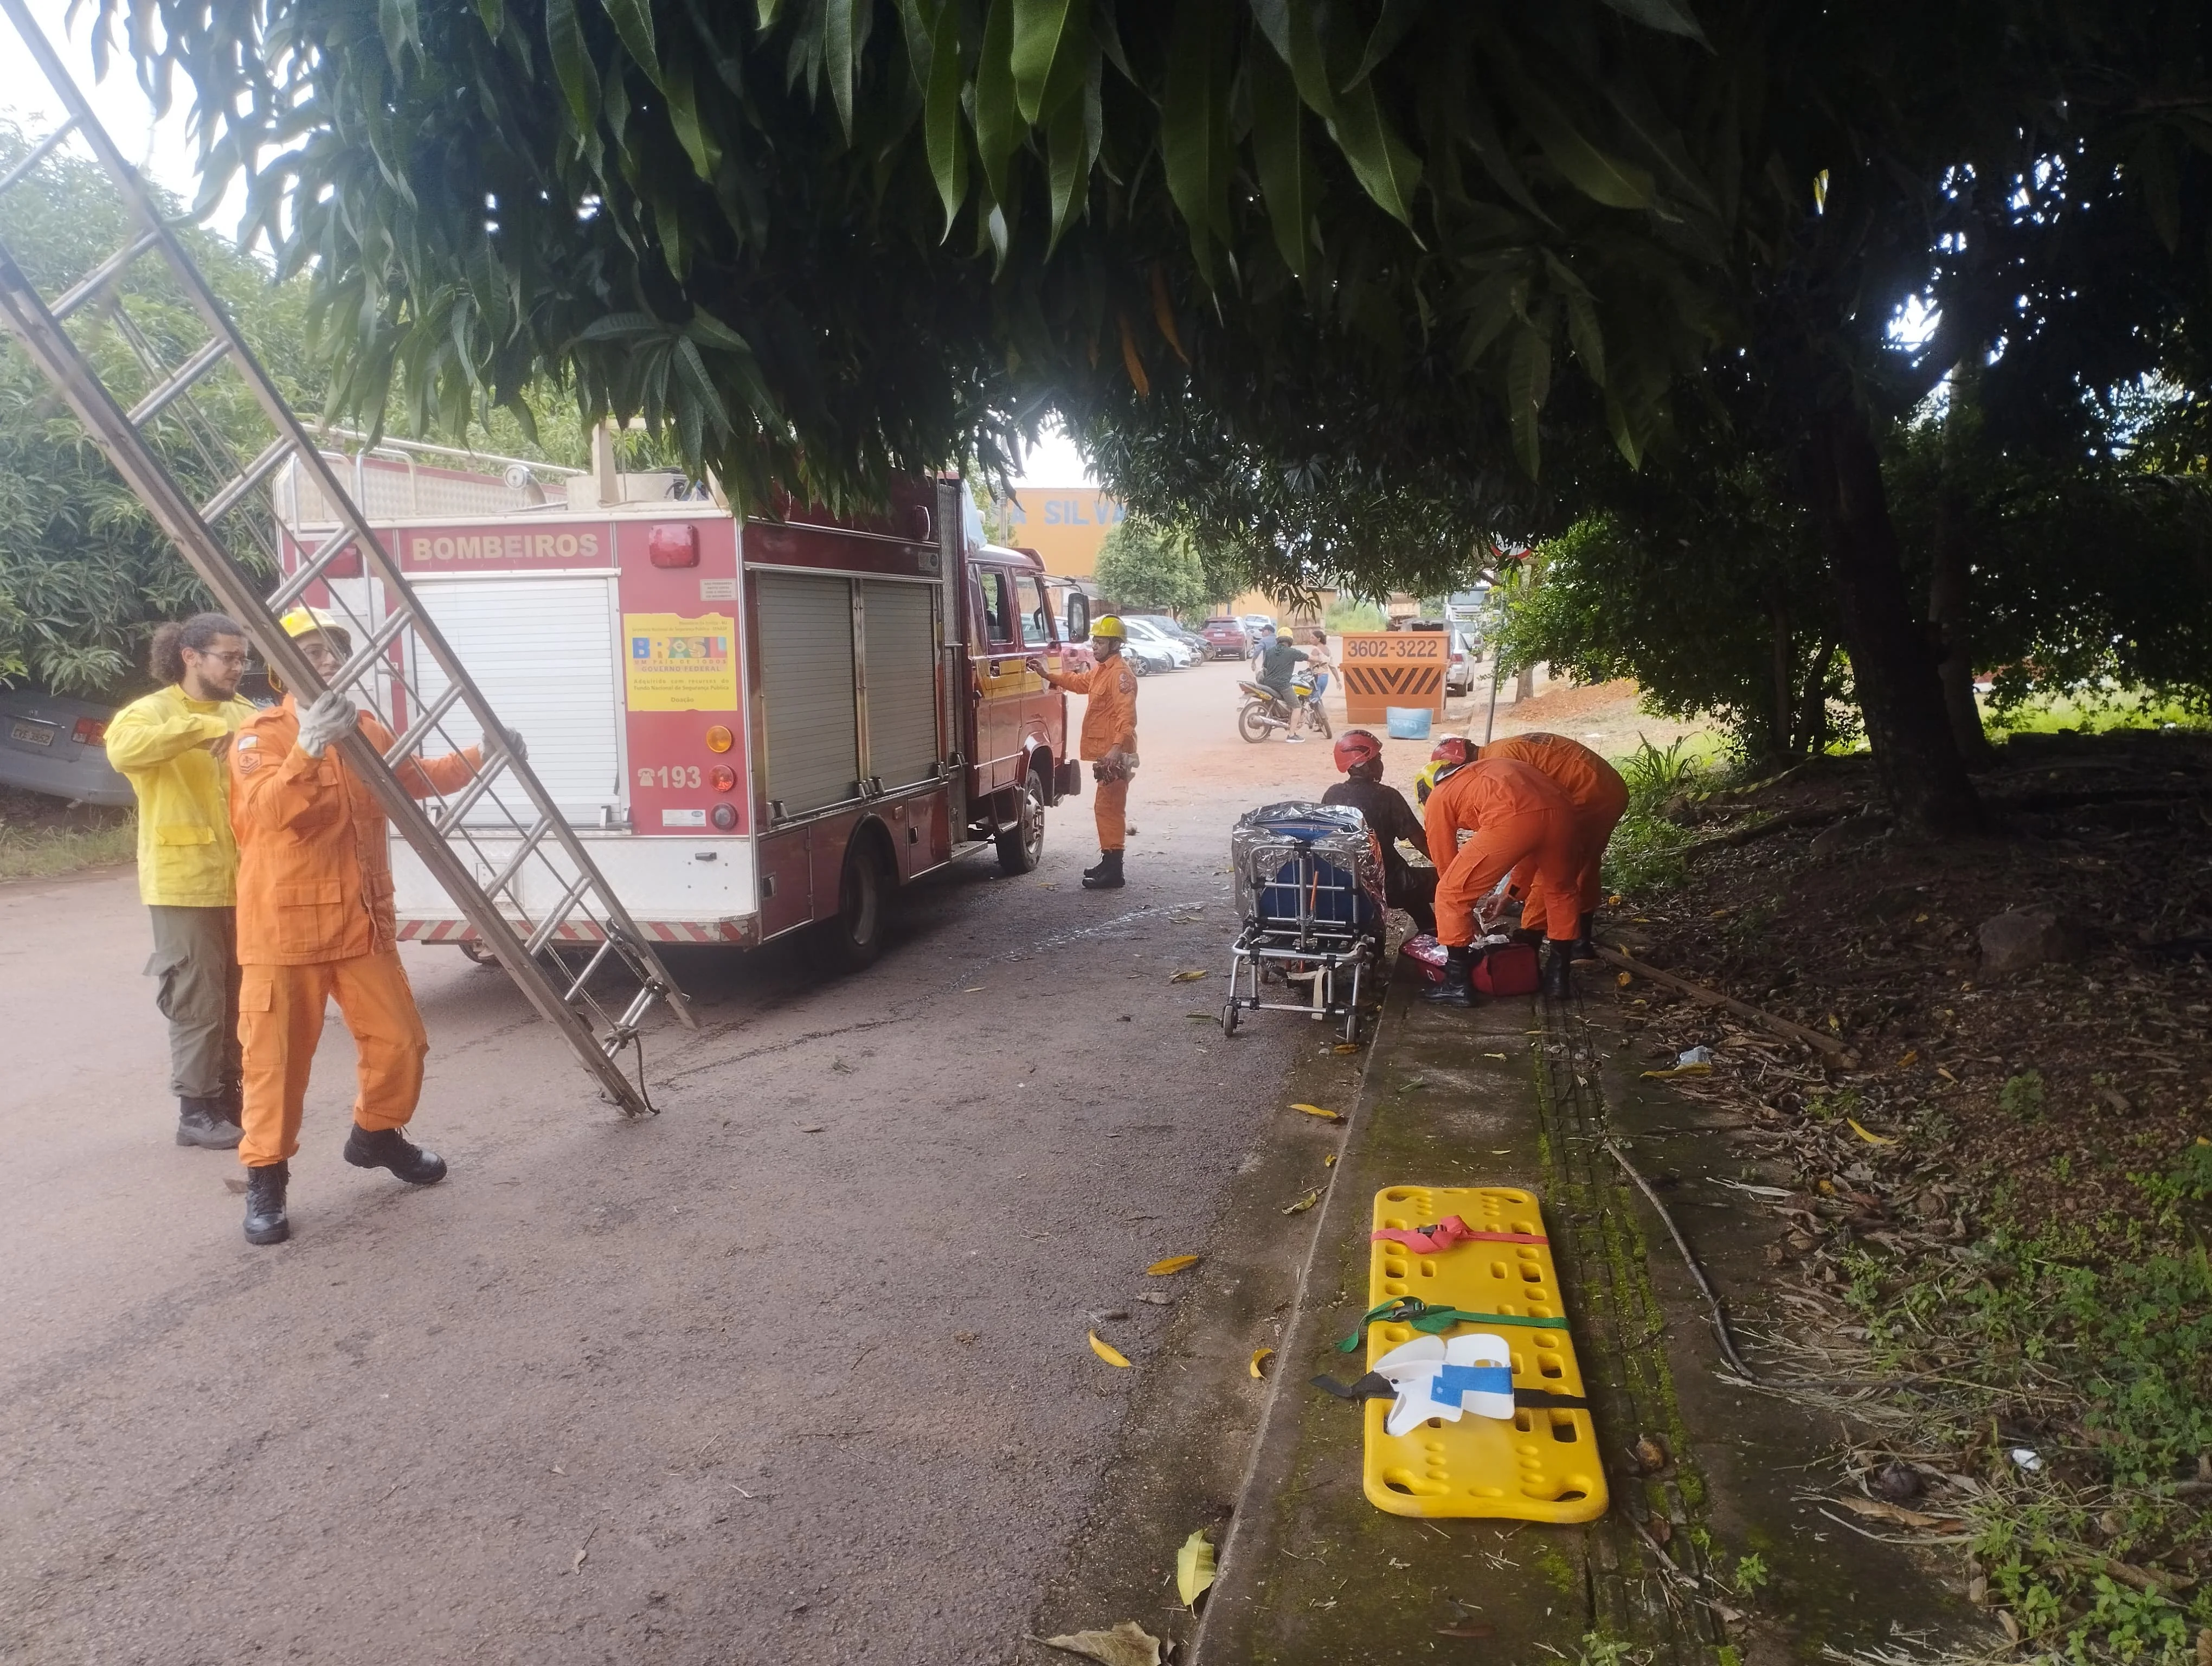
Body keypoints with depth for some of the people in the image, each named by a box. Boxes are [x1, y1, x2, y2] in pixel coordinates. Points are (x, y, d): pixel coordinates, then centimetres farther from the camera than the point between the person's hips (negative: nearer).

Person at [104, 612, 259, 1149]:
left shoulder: (242, 713, 13)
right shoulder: (154, 711, -8)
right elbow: (122, 748, -30)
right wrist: (204, 727, -34)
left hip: (241, 883, 6)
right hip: (186, 885, -6)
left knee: (240, 997, 14)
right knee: (199, 1003, -1)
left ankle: (231, 1094, 27)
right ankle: (196, 1111, 9)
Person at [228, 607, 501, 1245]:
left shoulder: (368, 731, 9)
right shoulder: (260, 735, -9)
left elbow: (414, 778, 29)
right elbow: (270, 809, -29)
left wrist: (479, 757, 24)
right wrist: (309, 746, -44)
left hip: (363, 924, 6)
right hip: (285, 927, -5)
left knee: (399, 1040, 10)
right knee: (277, 1059, 0)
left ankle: (376, 1135, 34)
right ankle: (265, 1179, 15)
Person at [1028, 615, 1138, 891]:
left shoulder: (1121, 674, -16)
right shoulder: (1101, 670, 17)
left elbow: (1127, 715, -27)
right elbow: (1079, 682, 36)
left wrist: (1117, 748, -36)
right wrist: (1047, 675, 29)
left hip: (1114, 756, -11)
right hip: (1103, 753, 11)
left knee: (1108, 807, -10)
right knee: (1106, 807, 16)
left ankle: (1113, 872, -8)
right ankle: (1109, 862, 25)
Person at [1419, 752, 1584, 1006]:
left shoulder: (1438, 798, 26)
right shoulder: (1488, 771, 43)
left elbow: (1446, 864, 29)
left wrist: (1468, 917, 43)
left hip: (1512, 821, -6)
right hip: (1559, 810, 6)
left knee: (1451, 895, 13)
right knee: (1560, 891, 33)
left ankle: (1458, 984, 16)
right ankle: (1558, 977, 38)